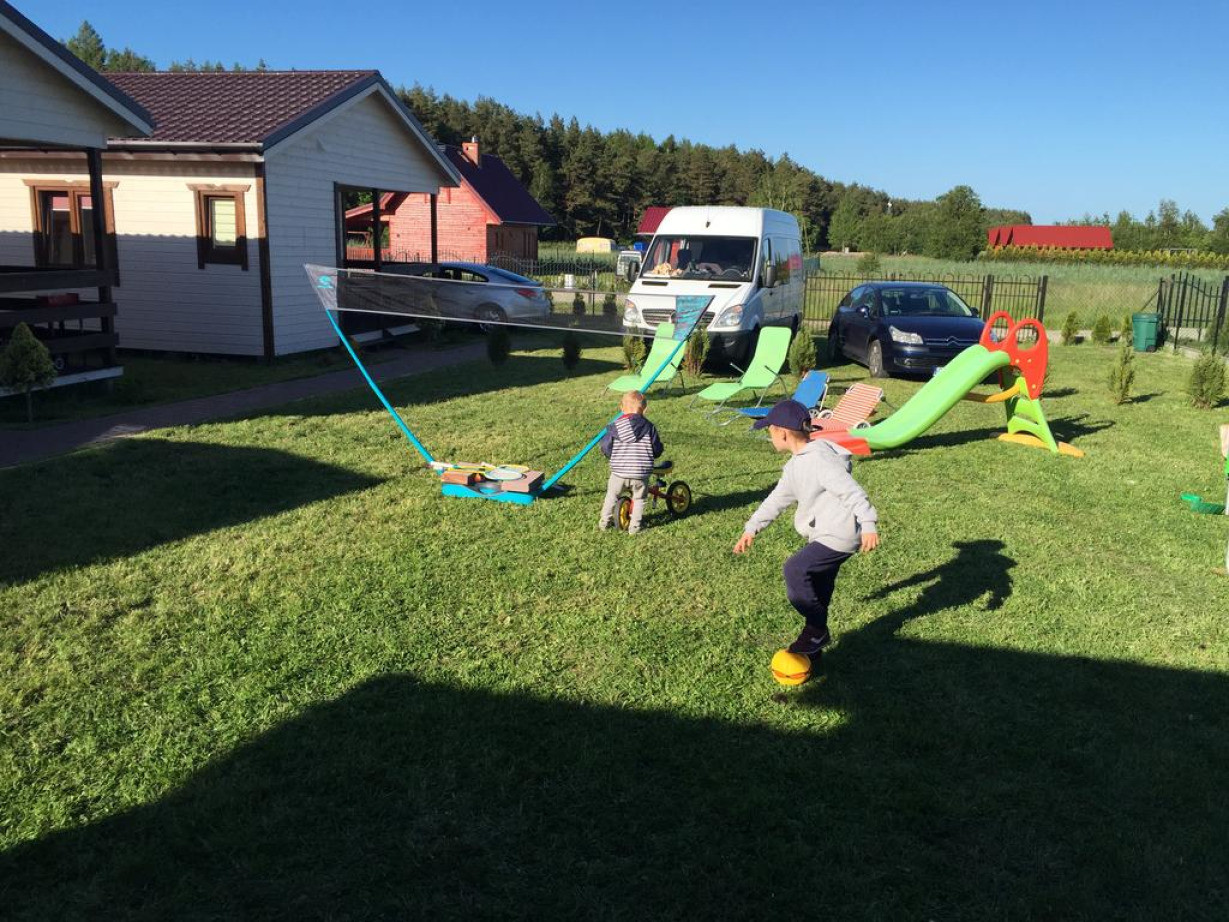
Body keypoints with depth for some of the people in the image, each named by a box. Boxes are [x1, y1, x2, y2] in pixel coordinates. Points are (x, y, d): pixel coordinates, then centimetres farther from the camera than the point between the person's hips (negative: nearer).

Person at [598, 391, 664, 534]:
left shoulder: (615, 426, -3)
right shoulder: (648, 427, -2)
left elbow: (605, 448, -1)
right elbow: (657, 450, 3)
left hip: (619, 470, 0)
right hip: (641, 472, 0)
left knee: (612, 495, 19)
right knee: (639, 499, 16)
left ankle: (604, 522, 25)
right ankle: (634, 526, 13)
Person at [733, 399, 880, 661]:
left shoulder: (820, 459, -19)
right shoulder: (795, 465, 12)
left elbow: (851, 491, -25)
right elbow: (777, 499, 22)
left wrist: (868, 525, -31)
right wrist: (751, 529, 24)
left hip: (840, 535, -10)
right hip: (824, 535, 10)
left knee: (794, 570, -19)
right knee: (818, 592, 14)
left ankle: (817, 631, -4)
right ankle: (812, 651, 26)